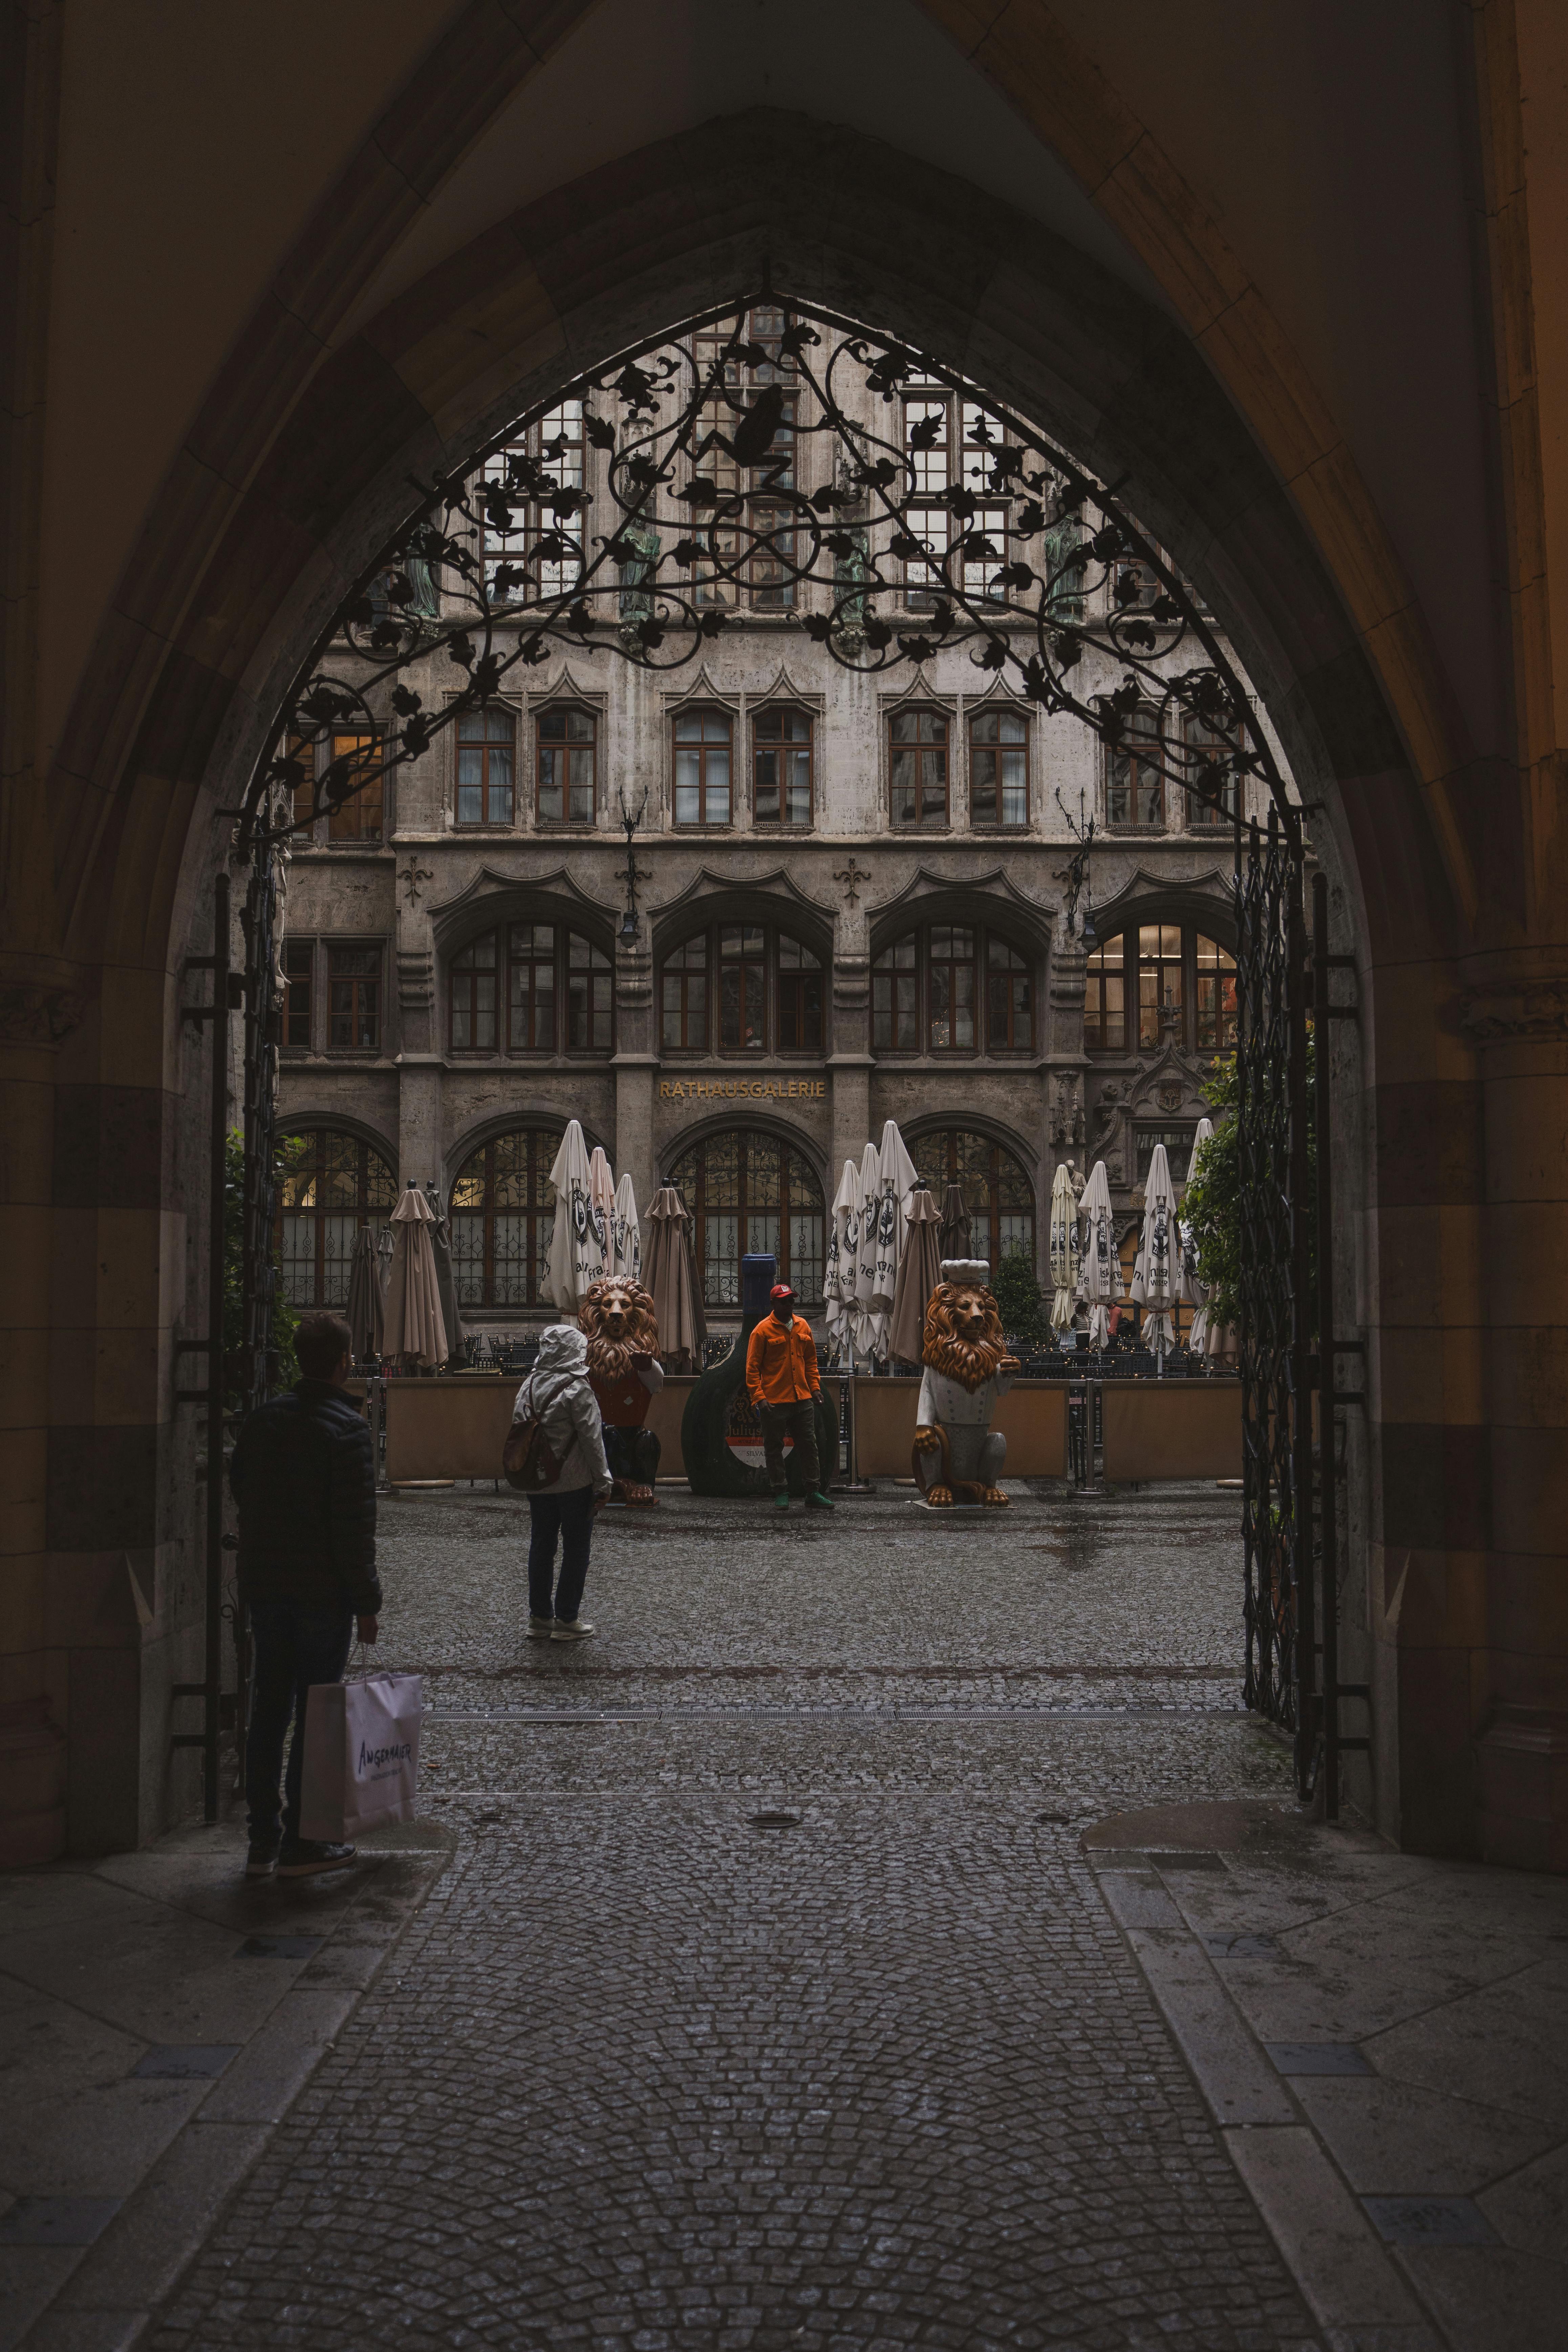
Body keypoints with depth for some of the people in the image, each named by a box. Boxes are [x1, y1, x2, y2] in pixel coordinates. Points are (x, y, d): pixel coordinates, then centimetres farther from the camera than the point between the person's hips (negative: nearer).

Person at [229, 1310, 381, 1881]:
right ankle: (301, 1843, 8)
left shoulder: (265, 1418, 5)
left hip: (265, 1586, 6)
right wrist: (367, 1602, -11)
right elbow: (355, 1527, -16)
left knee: (269, 1709, 12)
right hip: (324, 1592, -6)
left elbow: (238, 1487, 15)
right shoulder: (346, 1429, -15)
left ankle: (263, 1841, 18)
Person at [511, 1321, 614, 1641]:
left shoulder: (529, 1386, 5)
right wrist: (603, 1483, -10)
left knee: (541, 1545, 13)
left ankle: (539, 1618, 19)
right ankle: (566, 1620, 8)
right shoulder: (578, 1389, -15)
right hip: (575, 1482, -6)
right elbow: (592, 1440, -16)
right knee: (576, 1548, 4)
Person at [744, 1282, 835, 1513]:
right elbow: (752, 1368, -7)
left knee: (809, 1446, 6)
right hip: (774, 1402, -5)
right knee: (774, 1449, 4)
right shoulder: (763, 1330, -6)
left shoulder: (803, 1326, 10)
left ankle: (813, 1493, 12)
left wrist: (815, 1387, 9)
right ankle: (780, 1494, 14)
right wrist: (759, 1397, -14)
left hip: (803, 1399, 5)